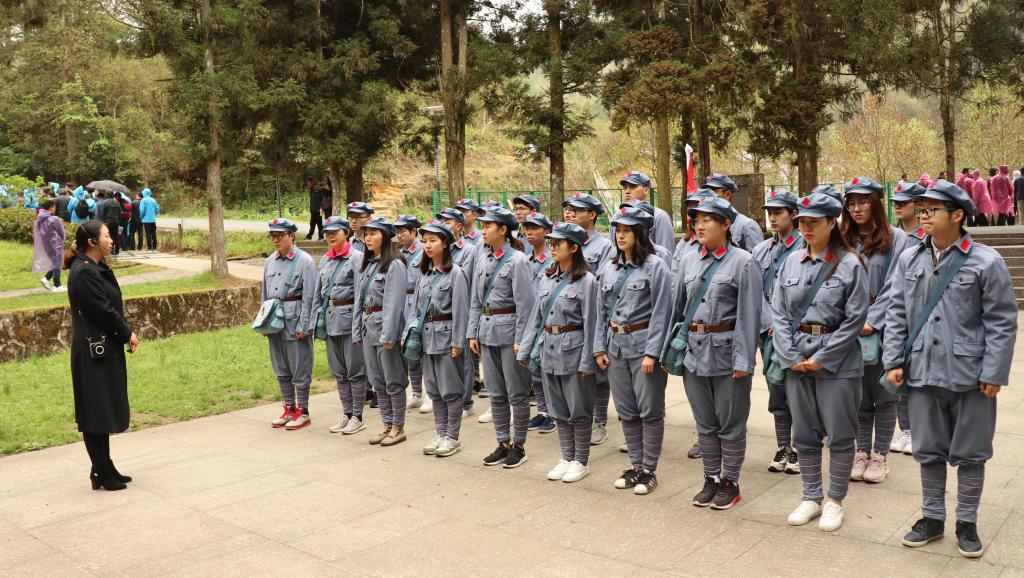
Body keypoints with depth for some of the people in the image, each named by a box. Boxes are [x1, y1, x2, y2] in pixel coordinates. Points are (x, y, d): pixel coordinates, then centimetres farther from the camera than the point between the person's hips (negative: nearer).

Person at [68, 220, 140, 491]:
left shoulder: (96, 268, 11)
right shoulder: (84, 273, -18)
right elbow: (103, 311, -19)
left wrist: (126, 332, 2)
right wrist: (128, 334, -7)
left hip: (105, 349, 10)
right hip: (94, 352, -10)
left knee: (105, 413, 16)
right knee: (96, 416, 1)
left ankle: (105, 469, 25)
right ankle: (101, 474, 11)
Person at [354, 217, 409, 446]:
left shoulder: (394, 265, -12)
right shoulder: (367, 264, 13)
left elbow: (394, 302, -17)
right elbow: (359, 299, 16)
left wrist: (389, 334, -20)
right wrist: (357, 330, 13)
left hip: (385, 325, -8)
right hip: (368, 326, 8)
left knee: (393, 380, 1)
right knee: (377, 380, 12)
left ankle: (398, 427, 12)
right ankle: (387, 425, 22)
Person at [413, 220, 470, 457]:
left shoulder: (455, 273, -11)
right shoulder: (423, 273, 10)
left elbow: (460, 310, -13)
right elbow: (416, 306, 14)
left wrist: (458, 342, -15)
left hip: (446, 337, -7)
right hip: (427, 336, 7)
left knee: (450, 389, 2)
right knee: (433, 389, 13)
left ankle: (452, 437, 12)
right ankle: (440, 432, 24)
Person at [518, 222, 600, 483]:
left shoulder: (586, 280, -11)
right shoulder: (548, 278, 9)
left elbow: (590, 323, -12)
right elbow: (536, 315, 10)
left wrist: (587, 361, -14)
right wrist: (524, 349, 7)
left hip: (573, 350, -7)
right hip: (549, 348, 7)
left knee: (578, 410, 5)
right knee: (558, 410, 14)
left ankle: (581, 461, 17)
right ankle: (567, 458, 26)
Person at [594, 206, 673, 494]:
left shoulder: (655, 266, -8)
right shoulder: (610, 268, 10)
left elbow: (661, 312, -12)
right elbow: (602, 311, 13)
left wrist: (652, 352, -17)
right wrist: (600, 348, 8)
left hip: (643, 345, -6)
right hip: (616, 346, 6)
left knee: (650, 411, 3)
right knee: (627, 411, 12)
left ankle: (649, 470, 14)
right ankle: (635, 465, 24)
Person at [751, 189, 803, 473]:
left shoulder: (805, 248, -6)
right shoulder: (761, 249, 10)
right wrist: (770, 322, -6)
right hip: (768, 330, 5)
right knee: (776, 392, 11)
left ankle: (799, 450, 14)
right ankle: (782, 448, 21)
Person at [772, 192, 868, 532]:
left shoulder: (850, 264, -6)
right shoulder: (791, 264, 7)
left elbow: (855, 319, -9)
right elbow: (778, 313, 4)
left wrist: (822, 359, -12)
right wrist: (790, 357, -5)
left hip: (837, 363, -4)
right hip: (796, 361, 4)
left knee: (840, 436, 5)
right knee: (804, 435, 12)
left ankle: (835, 501, 21)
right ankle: (811, 498, 26)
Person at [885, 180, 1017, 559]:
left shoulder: (986, 262, -7)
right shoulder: (909, 260, 4)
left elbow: (1001, 323, -6)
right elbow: (897, 315, 7)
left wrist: (993, 374, -9)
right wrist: (894, 361, 1)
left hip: (970, 377, -3)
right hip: (922, 373, 3)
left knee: (970, 454, 9)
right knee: (929, 452, 13)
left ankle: (967, 523, 25)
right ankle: (932, 518, 27)